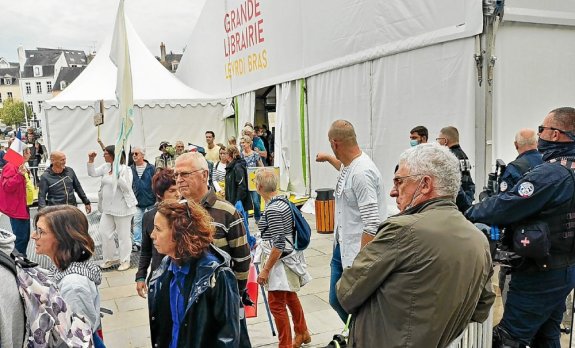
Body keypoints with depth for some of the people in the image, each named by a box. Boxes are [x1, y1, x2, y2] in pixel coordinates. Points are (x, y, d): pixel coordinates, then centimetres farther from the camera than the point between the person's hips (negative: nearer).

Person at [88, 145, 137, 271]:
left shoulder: (125, 169, -15)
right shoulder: (105, 167, 7)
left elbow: (127, 188, -22)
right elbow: (92, 173, 3)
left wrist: (118, 175, -30)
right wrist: (91, 160, -6)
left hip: (122, 208, -8)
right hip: (108, 207, 8)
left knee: (123, 235, 3)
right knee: (105, 232, 13)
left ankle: (125, 260, 17)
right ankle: (110, 258, 28)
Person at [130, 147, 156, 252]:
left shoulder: (150, 168, -8)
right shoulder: (131, 169, 1)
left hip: (151, 200, -3)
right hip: (137, 201, 3)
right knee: (137, 222, 4)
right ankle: (137, 243, 11)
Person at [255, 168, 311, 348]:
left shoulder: (272, 209, -23)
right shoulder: (282, 200, 3)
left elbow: (279, 244, -24)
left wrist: (266, 269, -19)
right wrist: (264, 242, 27)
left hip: (280, 261, -10)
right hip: (289, 257, 10)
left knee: (277, 305, 2)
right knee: (290, 297, 25)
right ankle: (302, 333, 43)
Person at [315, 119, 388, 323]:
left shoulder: (362, 173, -24)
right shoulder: (349, 165, 6)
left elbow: (372, 224, -27)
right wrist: (327, 158, 50)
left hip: (358, 252, -10)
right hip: (341, 247, 10)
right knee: (336, 300, 20)